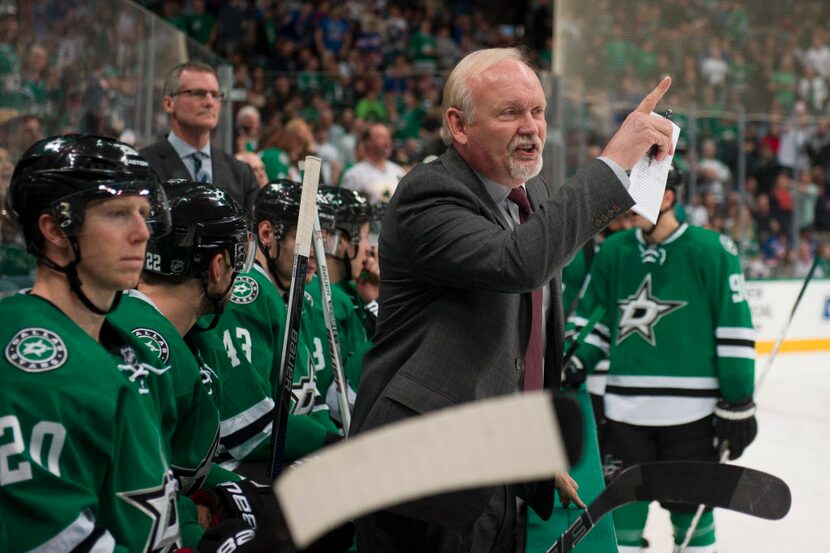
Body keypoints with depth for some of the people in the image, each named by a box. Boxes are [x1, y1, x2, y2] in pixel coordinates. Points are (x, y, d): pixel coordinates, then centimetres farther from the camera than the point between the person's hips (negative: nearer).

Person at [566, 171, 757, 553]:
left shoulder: (711, 250, -7)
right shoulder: (613, 252, 5)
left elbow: (736, 331, -6)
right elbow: (600, 319, 16)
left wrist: (737, 404, -6)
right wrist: (577, 362, 0)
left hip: (691, 411, -3)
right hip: (624, 410, 3)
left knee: (690, 508, 10)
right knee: (620, 508, 7)